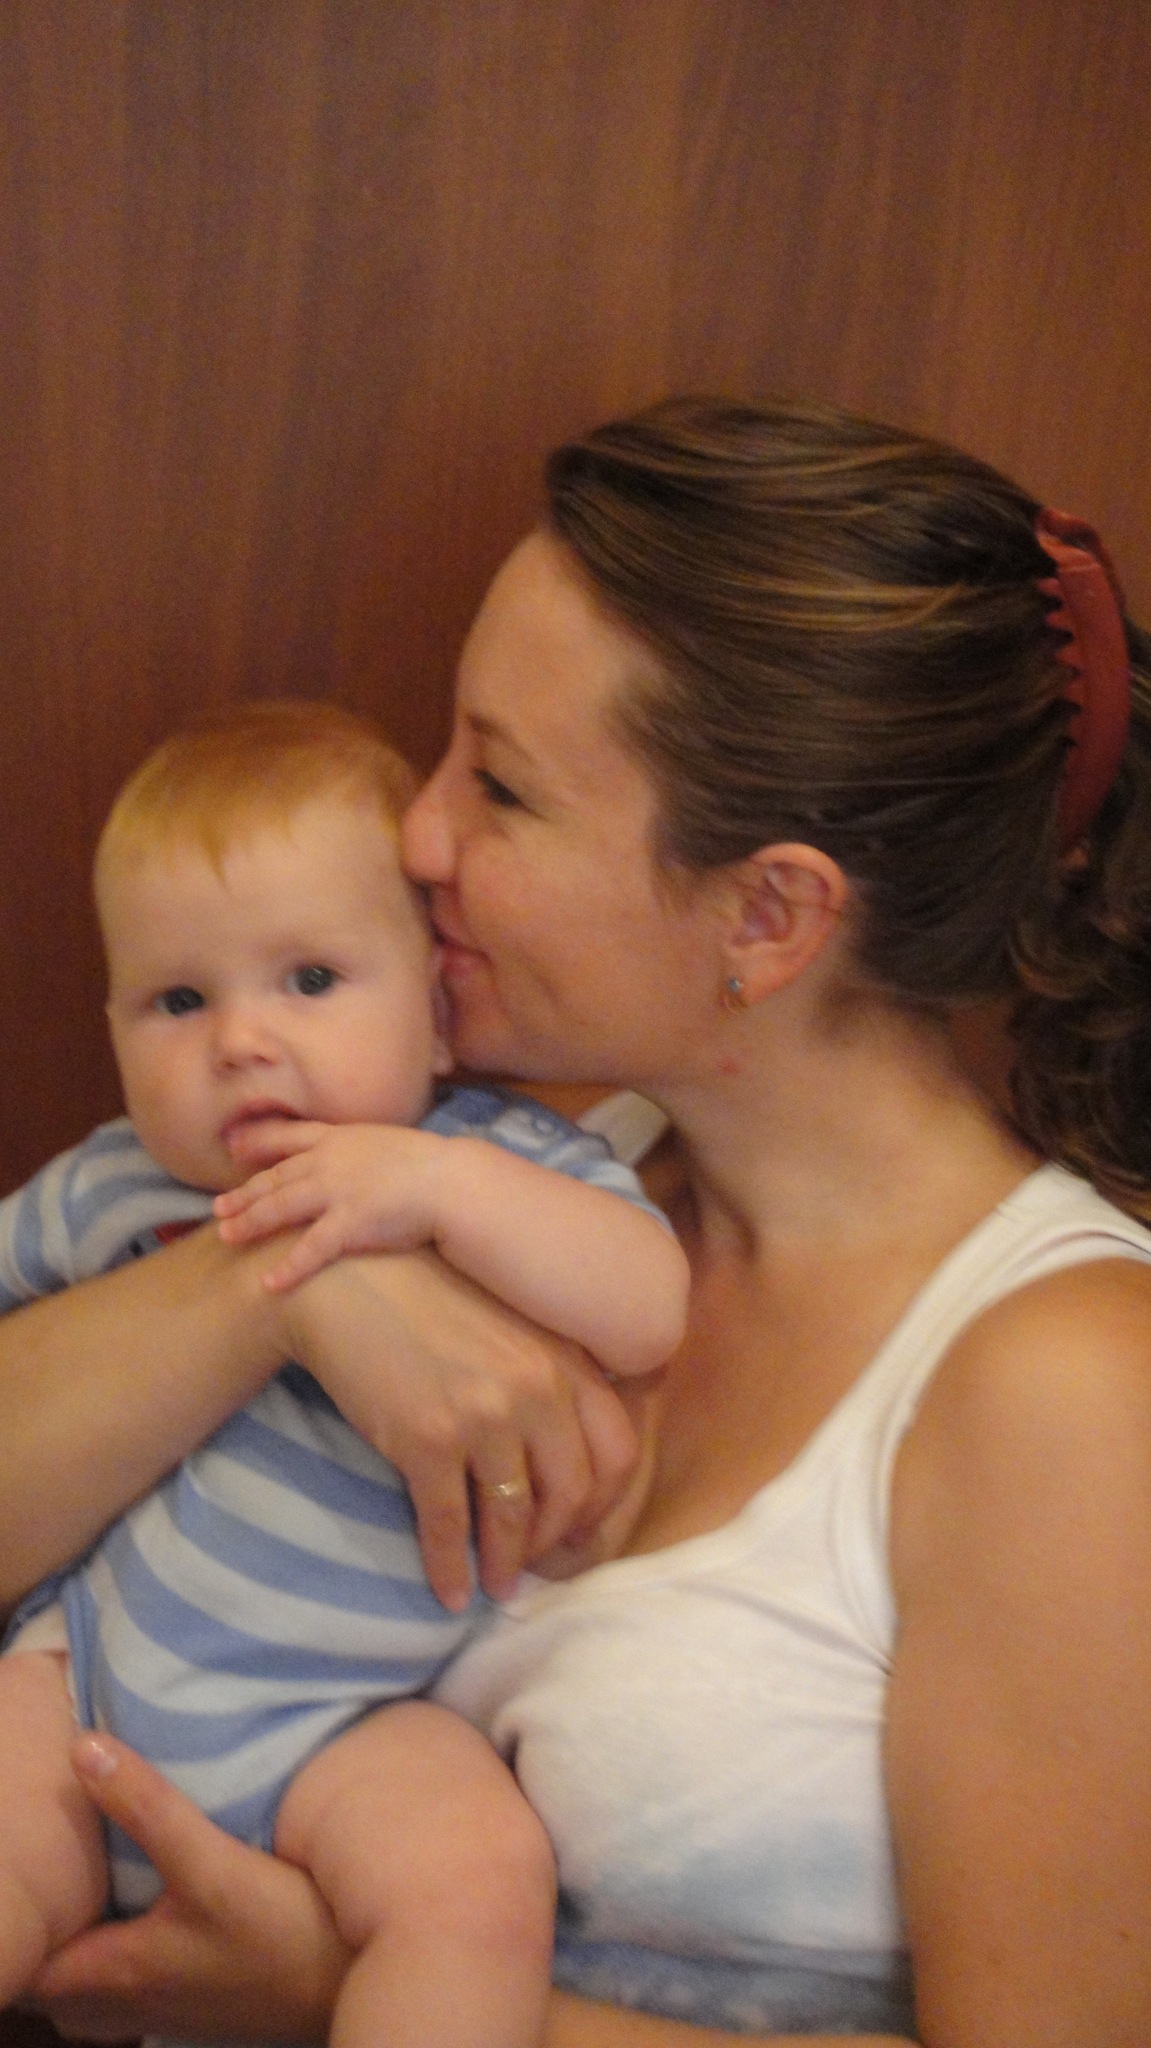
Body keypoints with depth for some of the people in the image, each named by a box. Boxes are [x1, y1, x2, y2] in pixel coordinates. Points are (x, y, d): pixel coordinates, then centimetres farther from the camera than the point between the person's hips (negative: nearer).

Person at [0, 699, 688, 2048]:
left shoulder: (494, 1167, -3)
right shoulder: (114, 1188, 8)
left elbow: (658, 1315, -21)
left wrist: (439, 1183, -29)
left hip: (336, 1723, -3)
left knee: (480, 1877, -29)